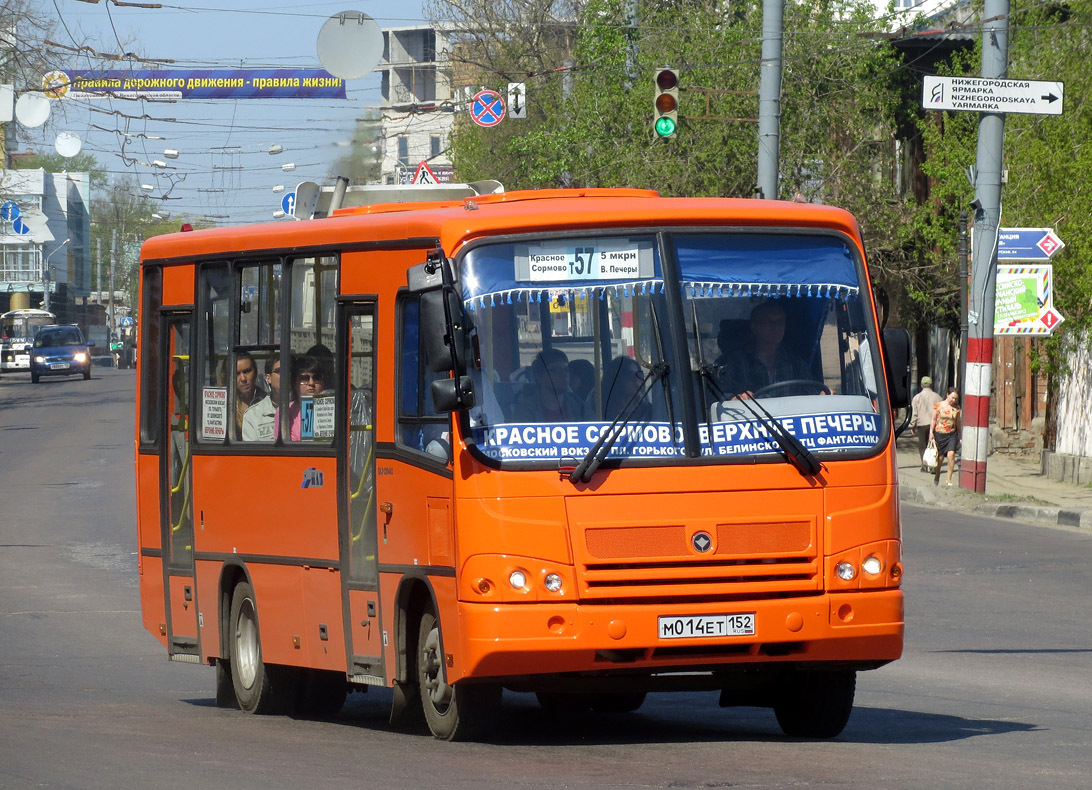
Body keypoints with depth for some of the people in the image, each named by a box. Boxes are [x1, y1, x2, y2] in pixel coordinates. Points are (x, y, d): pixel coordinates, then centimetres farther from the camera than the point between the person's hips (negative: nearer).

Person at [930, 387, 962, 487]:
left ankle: (949, 479, -10)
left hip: (952, 434, 1)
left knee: (951, 454, -17)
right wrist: (931, 432, -3)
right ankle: (937, 476, 30)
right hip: (939, 434, -1)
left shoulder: (956, 408, 5)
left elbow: (958, 422, 13)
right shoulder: (939, 406, -1)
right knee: (940, 456, 6)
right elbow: (934, 420, 3)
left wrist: (960, 434, 15)